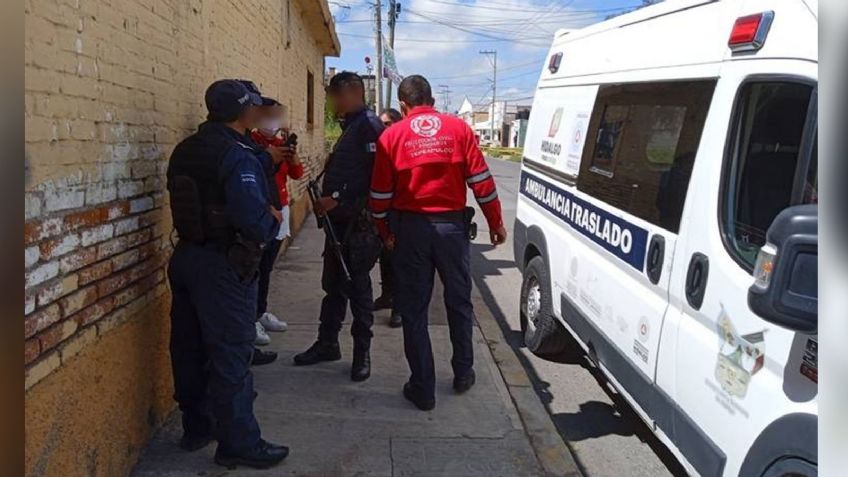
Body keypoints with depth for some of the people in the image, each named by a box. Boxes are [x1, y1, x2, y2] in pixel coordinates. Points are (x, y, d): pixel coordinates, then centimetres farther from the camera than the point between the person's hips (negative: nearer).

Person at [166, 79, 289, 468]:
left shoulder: (185, 150, 8)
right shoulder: (238, 156, -19)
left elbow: (189, 199, 11)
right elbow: (252, 217, -27)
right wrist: (273, 221, -6)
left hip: (186, 257, 9)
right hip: (223, 265, -9)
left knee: (189, 347, 16)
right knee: (230, 353, 0)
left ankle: (196, 427, 31)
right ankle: (238, 443, 9)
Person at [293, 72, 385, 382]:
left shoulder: (369, 126, -13)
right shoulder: (351, 126, 18)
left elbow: (373, 176, -22)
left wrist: (338, 200, -21)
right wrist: (327, 200, 6)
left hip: (358, 222, -9)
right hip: (340, 220, 9)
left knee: (356, 286, 0)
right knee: (333, 284, 15)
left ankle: (362, 351, 13)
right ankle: (327, 344, 27)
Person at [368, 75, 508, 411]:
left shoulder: (392, 136, -1)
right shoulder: (458, 128, 0)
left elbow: (380, 192, 0)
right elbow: (481, 180, -2)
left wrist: (384, 231, 14)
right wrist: (496, 223, 7)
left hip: (412, 228, -1)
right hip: (452, 224, 1)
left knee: (413, 310, 8)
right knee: (459, 303, 18)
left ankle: (423, 389, 13)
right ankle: (463, 374, 31)